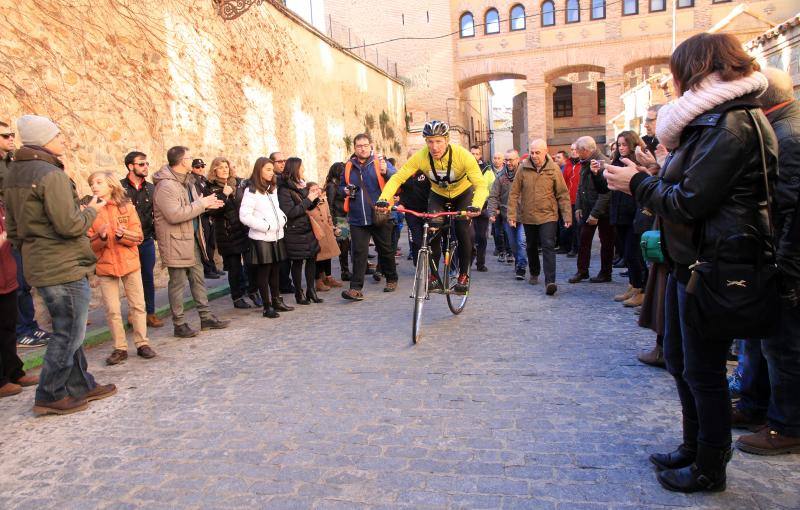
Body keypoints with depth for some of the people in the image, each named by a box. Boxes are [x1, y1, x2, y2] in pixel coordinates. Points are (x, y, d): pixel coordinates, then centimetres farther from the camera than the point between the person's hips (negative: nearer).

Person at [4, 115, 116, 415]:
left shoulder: (12, 175, 13)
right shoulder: (50, 175, -18)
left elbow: (13, 228, 18)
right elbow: (70, 226, -23)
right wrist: (91, 210, -5)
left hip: (39, 267, 10)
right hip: (66, 268, -10)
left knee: (67, 331, 17)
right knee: (69, 335, 2)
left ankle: (81, 386, 26)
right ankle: (49, 396, 11)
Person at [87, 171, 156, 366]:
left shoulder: (127, 206, 0)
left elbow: (138, 236, -3)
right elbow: (89, 244, -3)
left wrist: (123, 235, -22)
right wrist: (101, 237, -22)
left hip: (130, 263, 0)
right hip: (105, 266, 0)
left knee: (137, 305, 5)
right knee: (112, 310, 4)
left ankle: (142, 343, 16)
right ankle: (120, 348, 14)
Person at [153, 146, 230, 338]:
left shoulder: (187, 181, 13)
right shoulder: (166, 186, -18)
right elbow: (175, 215, -27)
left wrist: (207, 205, 4)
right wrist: (201, 203, -20)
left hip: (192, 238, 9)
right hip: (175, 241, -9)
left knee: (198, 278, 14)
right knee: (178, 283, 1)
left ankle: (206, 317, 24)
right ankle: (179, 324, 12)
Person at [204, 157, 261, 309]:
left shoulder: (239, 183, 9)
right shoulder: (210, 189, -2)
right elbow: (211, 212, -13)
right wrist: (224, 195, -20)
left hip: (246, 229, 3)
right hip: (227, 233, -3)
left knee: (252, 262, 1)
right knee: (234, 267, 4)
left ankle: (253, 291, 21)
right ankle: (237, 298, 18)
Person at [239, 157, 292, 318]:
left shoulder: (273, 188, 16)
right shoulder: (251, 191, -9)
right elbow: (244, 216, -16)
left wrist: (282, 218, 5)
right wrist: (266, 226, -17)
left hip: (276, 236, 7)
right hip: (261, 239, -7)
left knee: (275, 270, 12)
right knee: (264, 272, -1)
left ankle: (277, 301, 23)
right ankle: (267, 306, 6)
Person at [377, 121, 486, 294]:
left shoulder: (462, 155, -32)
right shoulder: (421, 157, -27)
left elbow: (481, 184, -36)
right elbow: (397, 178, -26)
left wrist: (476, 205, -55)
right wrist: (384, 199, -43)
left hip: (463, 194, -1)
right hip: (438, 195, 2)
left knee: (463, 230, -20)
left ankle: (464, 275, -1)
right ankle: (434, 277, -3)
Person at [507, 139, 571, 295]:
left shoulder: (553, 169, -5)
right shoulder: (523, 169, -2)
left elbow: (563, 194, -1)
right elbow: (514, 193, 1)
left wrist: (567, 215, -4)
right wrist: (512, 214, -3)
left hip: (548, 216, -2)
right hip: (528, 216, 3)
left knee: (548, 247, -12)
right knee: (531, 247, 17)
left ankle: (550, 281, -14)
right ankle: (534, 273, 38)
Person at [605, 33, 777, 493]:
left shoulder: (732, 123, -17)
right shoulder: (715, 119, 16)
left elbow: (688, 200, -21)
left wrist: (638, 183, -8)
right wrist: (643, 181, 3)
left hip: (714, 265, -11)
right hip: (691, 260, 11)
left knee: (703, 372, 2)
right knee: (679, 360, 19)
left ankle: (710, 470, 21)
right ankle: (693, 449, 35)